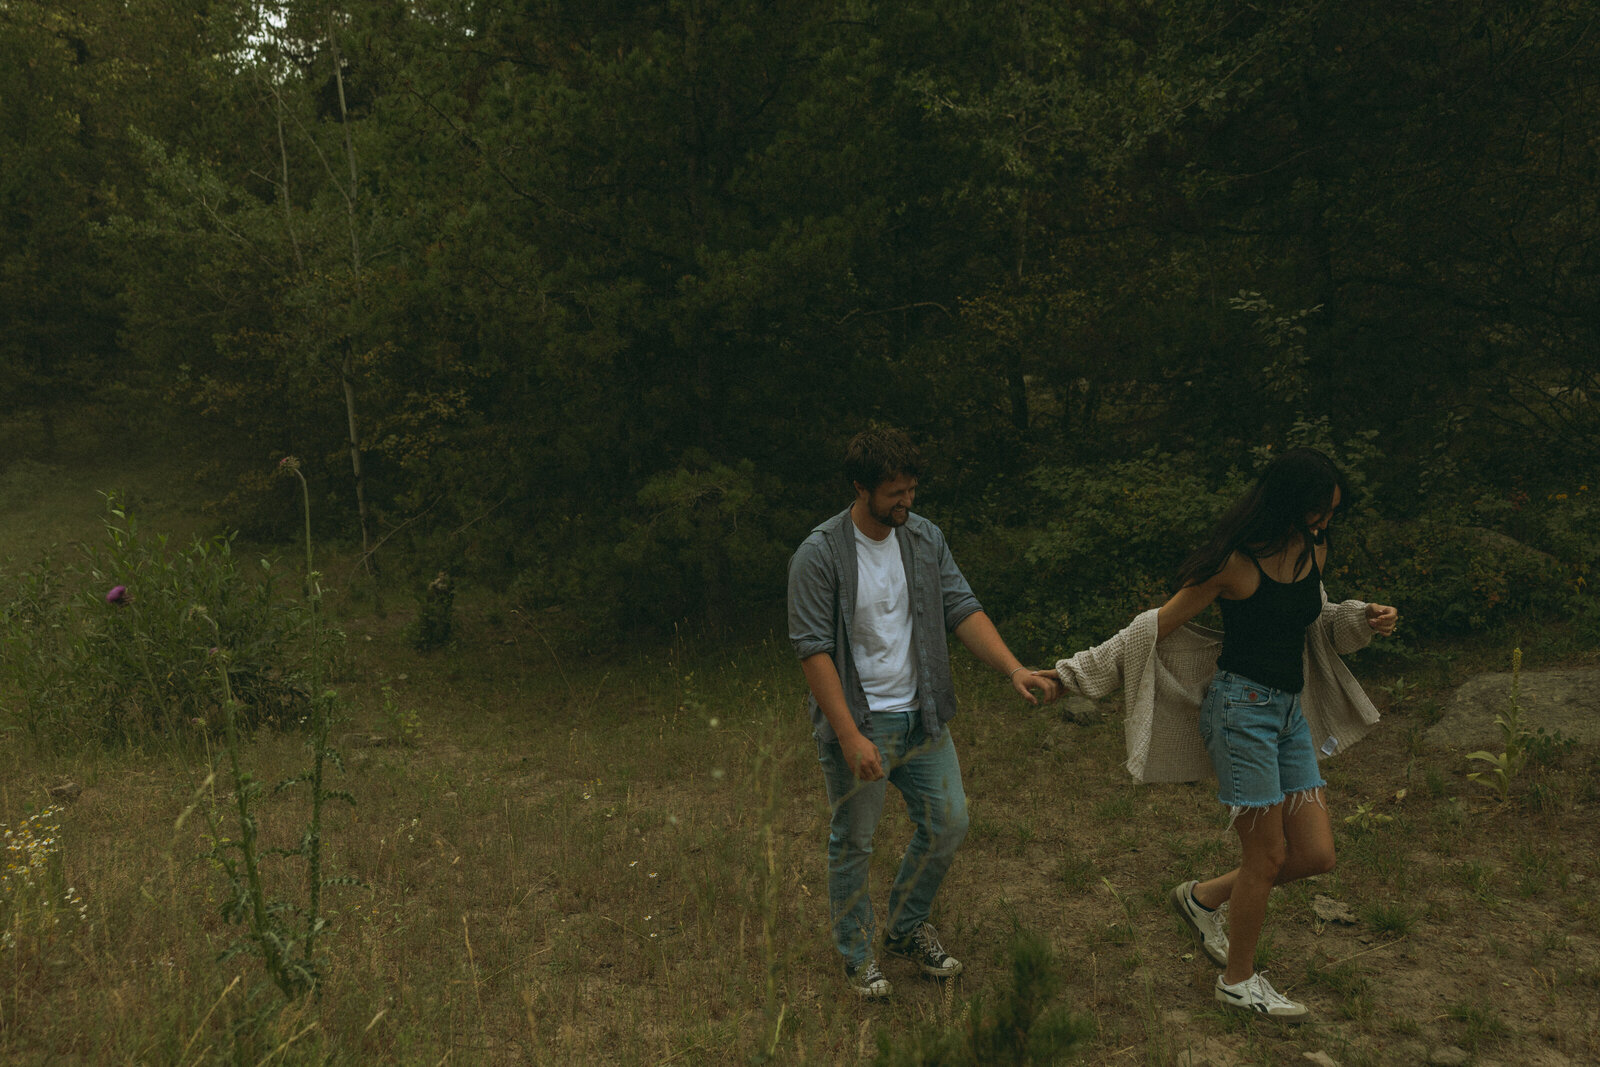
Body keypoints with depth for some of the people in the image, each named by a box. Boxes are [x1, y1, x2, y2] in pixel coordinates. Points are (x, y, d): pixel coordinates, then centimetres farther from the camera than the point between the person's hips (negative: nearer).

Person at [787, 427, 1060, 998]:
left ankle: (907, 928, 34)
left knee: (947, 823, 11)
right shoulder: (819, 555, -16)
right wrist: (851, 737, -24)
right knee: (854, 842, 6)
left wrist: (1015, 669, -13)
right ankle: (857, 955, 27)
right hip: (857, 721, -5)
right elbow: (814, 650, -18)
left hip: (921, 715, 6)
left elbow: (963, 609, 1)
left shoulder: (926, 538, 1)